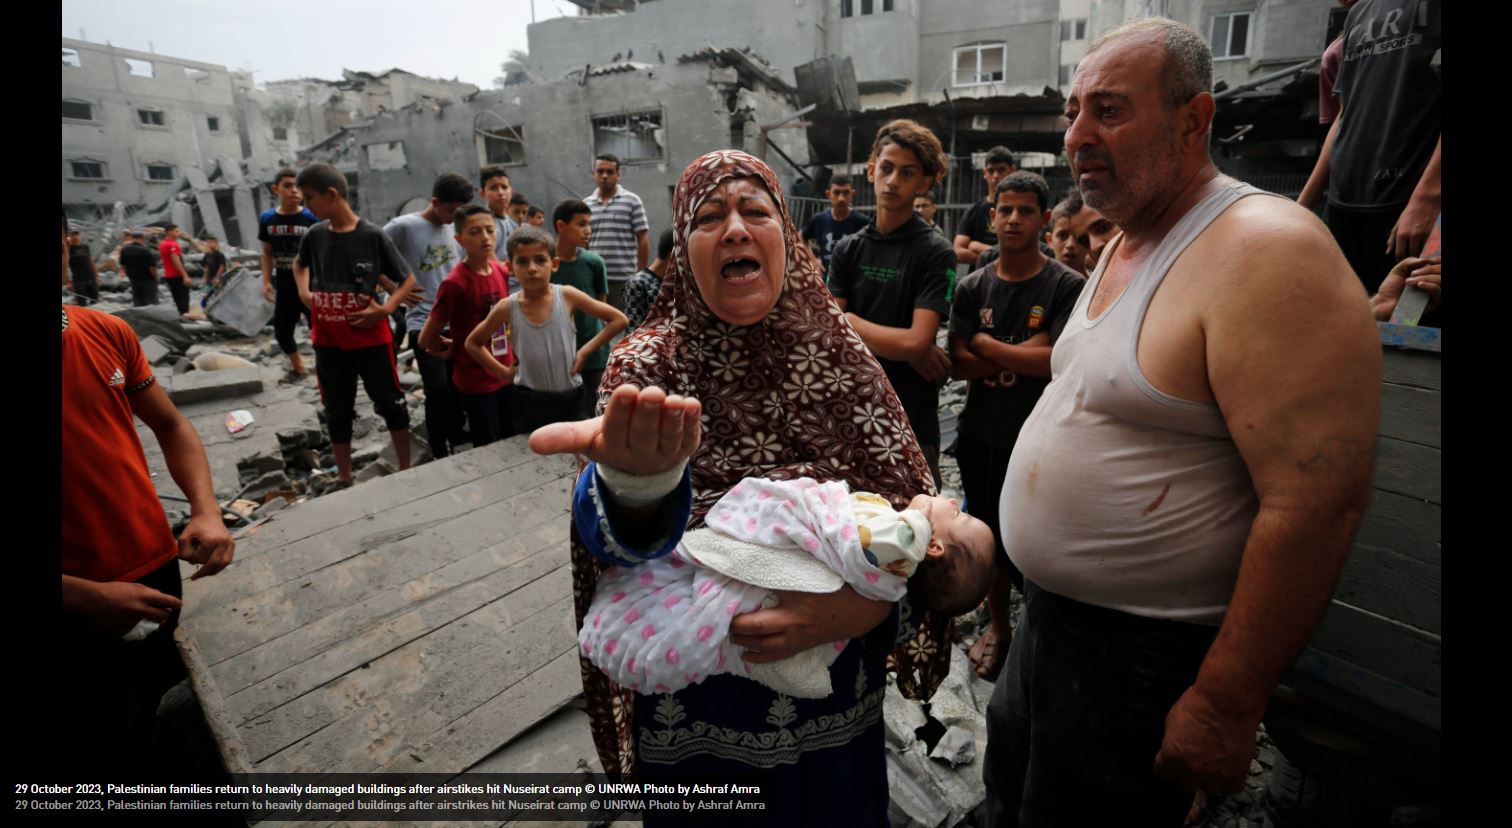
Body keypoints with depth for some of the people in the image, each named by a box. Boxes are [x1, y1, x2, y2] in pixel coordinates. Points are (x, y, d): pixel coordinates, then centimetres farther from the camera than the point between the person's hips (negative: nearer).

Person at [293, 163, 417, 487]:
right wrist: (304, 293, 5)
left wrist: (385, 309, -18)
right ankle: (345, 480, 26)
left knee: (390, 403, 8)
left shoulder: (373, 235, -12)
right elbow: (299, 264, 22)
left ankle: (405, 470, 23)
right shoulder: (314, 235, 0)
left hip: (371, 337, -4)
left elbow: (408, 279, -5)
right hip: (328, 340, 4)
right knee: (337, 411, 12)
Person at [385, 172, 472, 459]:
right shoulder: (403, 226, -11)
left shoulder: (453, 227, 6)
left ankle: (456, 439, 30)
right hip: (424, 322, -5)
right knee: (438, 390, -9)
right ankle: (440, 454, 5)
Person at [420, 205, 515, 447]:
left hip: (506, 375, 7)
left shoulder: (500, 270, 0)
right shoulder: (455, 283, -21)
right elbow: (426, 339, -16)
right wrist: (457, 351, 0)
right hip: (475, 382, -6)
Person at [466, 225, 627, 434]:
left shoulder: (567, 296, -10)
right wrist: (503, 372, 0)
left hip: (570, 397, 0)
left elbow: (618, 320, -5)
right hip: (530, 401, 0)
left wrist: (586, 350, -8)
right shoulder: (507, 308, -8)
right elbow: (473, 343, 8)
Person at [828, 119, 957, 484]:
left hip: (912, 422, -4)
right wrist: (904, 348, -12)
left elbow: (917, 342, -19)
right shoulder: (848, 249, 5)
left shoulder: (936, 252, -8)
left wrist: (849, 321, -9)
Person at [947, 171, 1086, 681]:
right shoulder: (972, 287, 4)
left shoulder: (1067, 286, -7)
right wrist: (1021, 355, -14)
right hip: (980, 434, 4)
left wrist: (984, 342, -12)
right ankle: (998, 623, 38)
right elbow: (958, 364, -4)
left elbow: (1056, 361, -19)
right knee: (989, 533, 16)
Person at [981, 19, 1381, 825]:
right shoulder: (1124, 244, 7)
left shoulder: (1263, 253, -22)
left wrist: (1225, 705, -22)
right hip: (1049, 610, 8)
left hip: (1142, 658, -8)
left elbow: (1316, 505, -26)